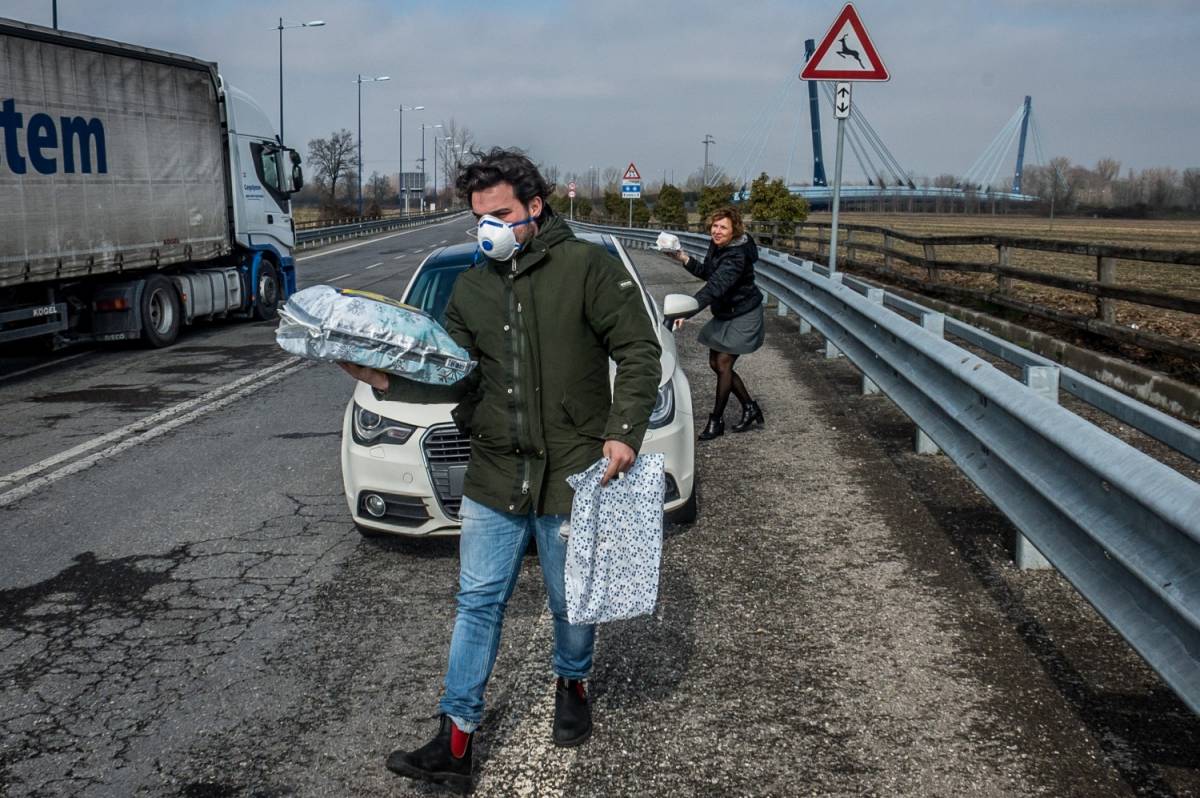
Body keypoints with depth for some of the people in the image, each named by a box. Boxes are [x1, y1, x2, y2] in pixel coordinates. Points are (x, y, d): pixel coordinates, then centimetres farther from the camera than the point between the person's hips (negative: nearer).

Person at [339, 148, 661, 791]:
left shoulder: (587, 267, -7)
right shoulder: (470, 289, 9)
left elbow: (639, 351, -8)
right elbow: (456, 377, 7)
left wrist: (623, 431, -16)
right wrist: (388, 383, -9)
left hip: (572, 474, -4)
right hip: (494, 477, 4)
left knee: (571, 601, 13)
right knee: (477, 603, 7)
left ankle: (573, 684, 42)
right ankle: (455, 741, 14)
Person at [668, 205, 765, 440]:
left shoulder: (737, 256, -29)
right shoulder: (716, 246, -2)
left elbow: (716, 286, -42)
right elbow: (707, 273, 12)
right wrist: (685, 259, -5)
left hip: (743, 316, -9)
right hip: (724, 314, 9)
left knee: (723, 364, -7)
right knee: (715, 363, 11)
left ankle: (716, 420, 8)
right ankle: (751, 410, 25)